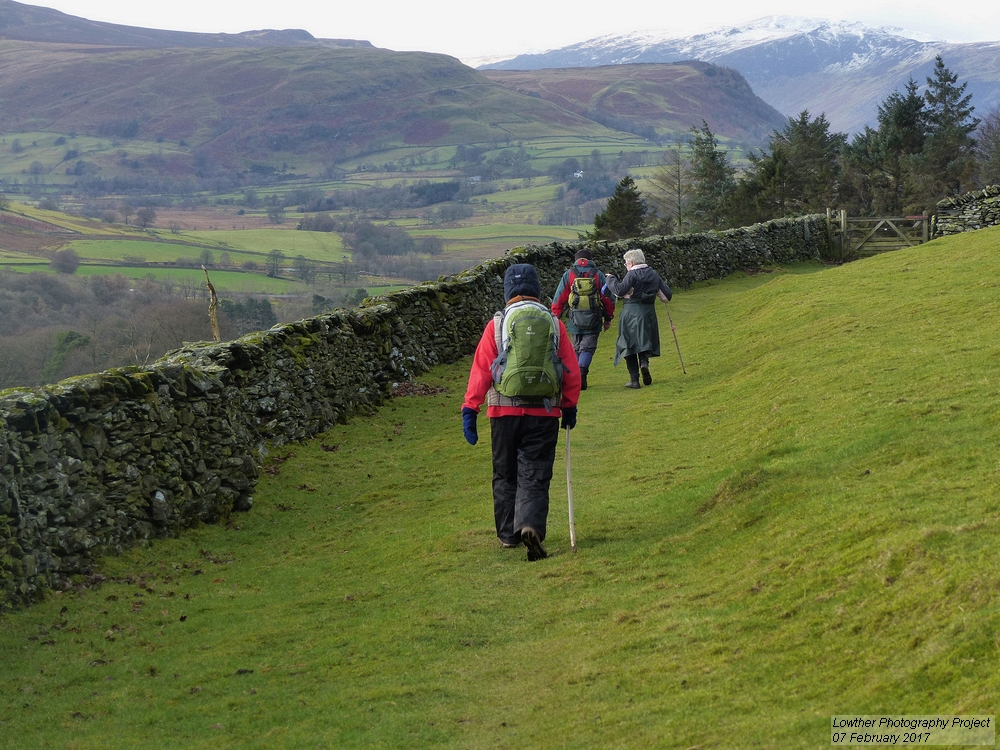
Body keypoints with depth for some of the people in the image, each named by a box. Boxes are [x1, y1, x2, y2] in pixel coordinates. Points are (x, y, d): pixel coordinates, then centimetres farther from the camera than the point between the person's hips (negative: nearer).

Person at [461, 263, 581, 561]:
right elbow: (571, 370, 6)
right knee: (534, 476, 0)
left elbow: (481, 369, -5)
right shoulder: (554, 323, 4)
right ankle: (531, 526, -22)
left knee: (505, 475, 14)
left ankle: (508, 534, 20)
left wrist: (470, 408, -2)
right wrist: (570, 406, 18)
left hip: (505, 411, 0)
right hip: (544, 412, 0)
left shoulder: (497, 324, 0)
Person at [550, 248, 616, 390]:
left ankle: (576, 376, 15)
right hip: (593, 320, -1)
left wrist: (556, 318, 8)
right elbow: (608, 298, 8)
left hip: (574, 320, 1)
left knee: (577, 348, 14)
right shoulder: (598, 275, 5)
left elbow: (559, 299, 2)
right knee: (588, 347, 0)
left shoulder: (568, 275, 5)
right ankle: (582, 370, -23)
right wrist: (608, 319, 17)